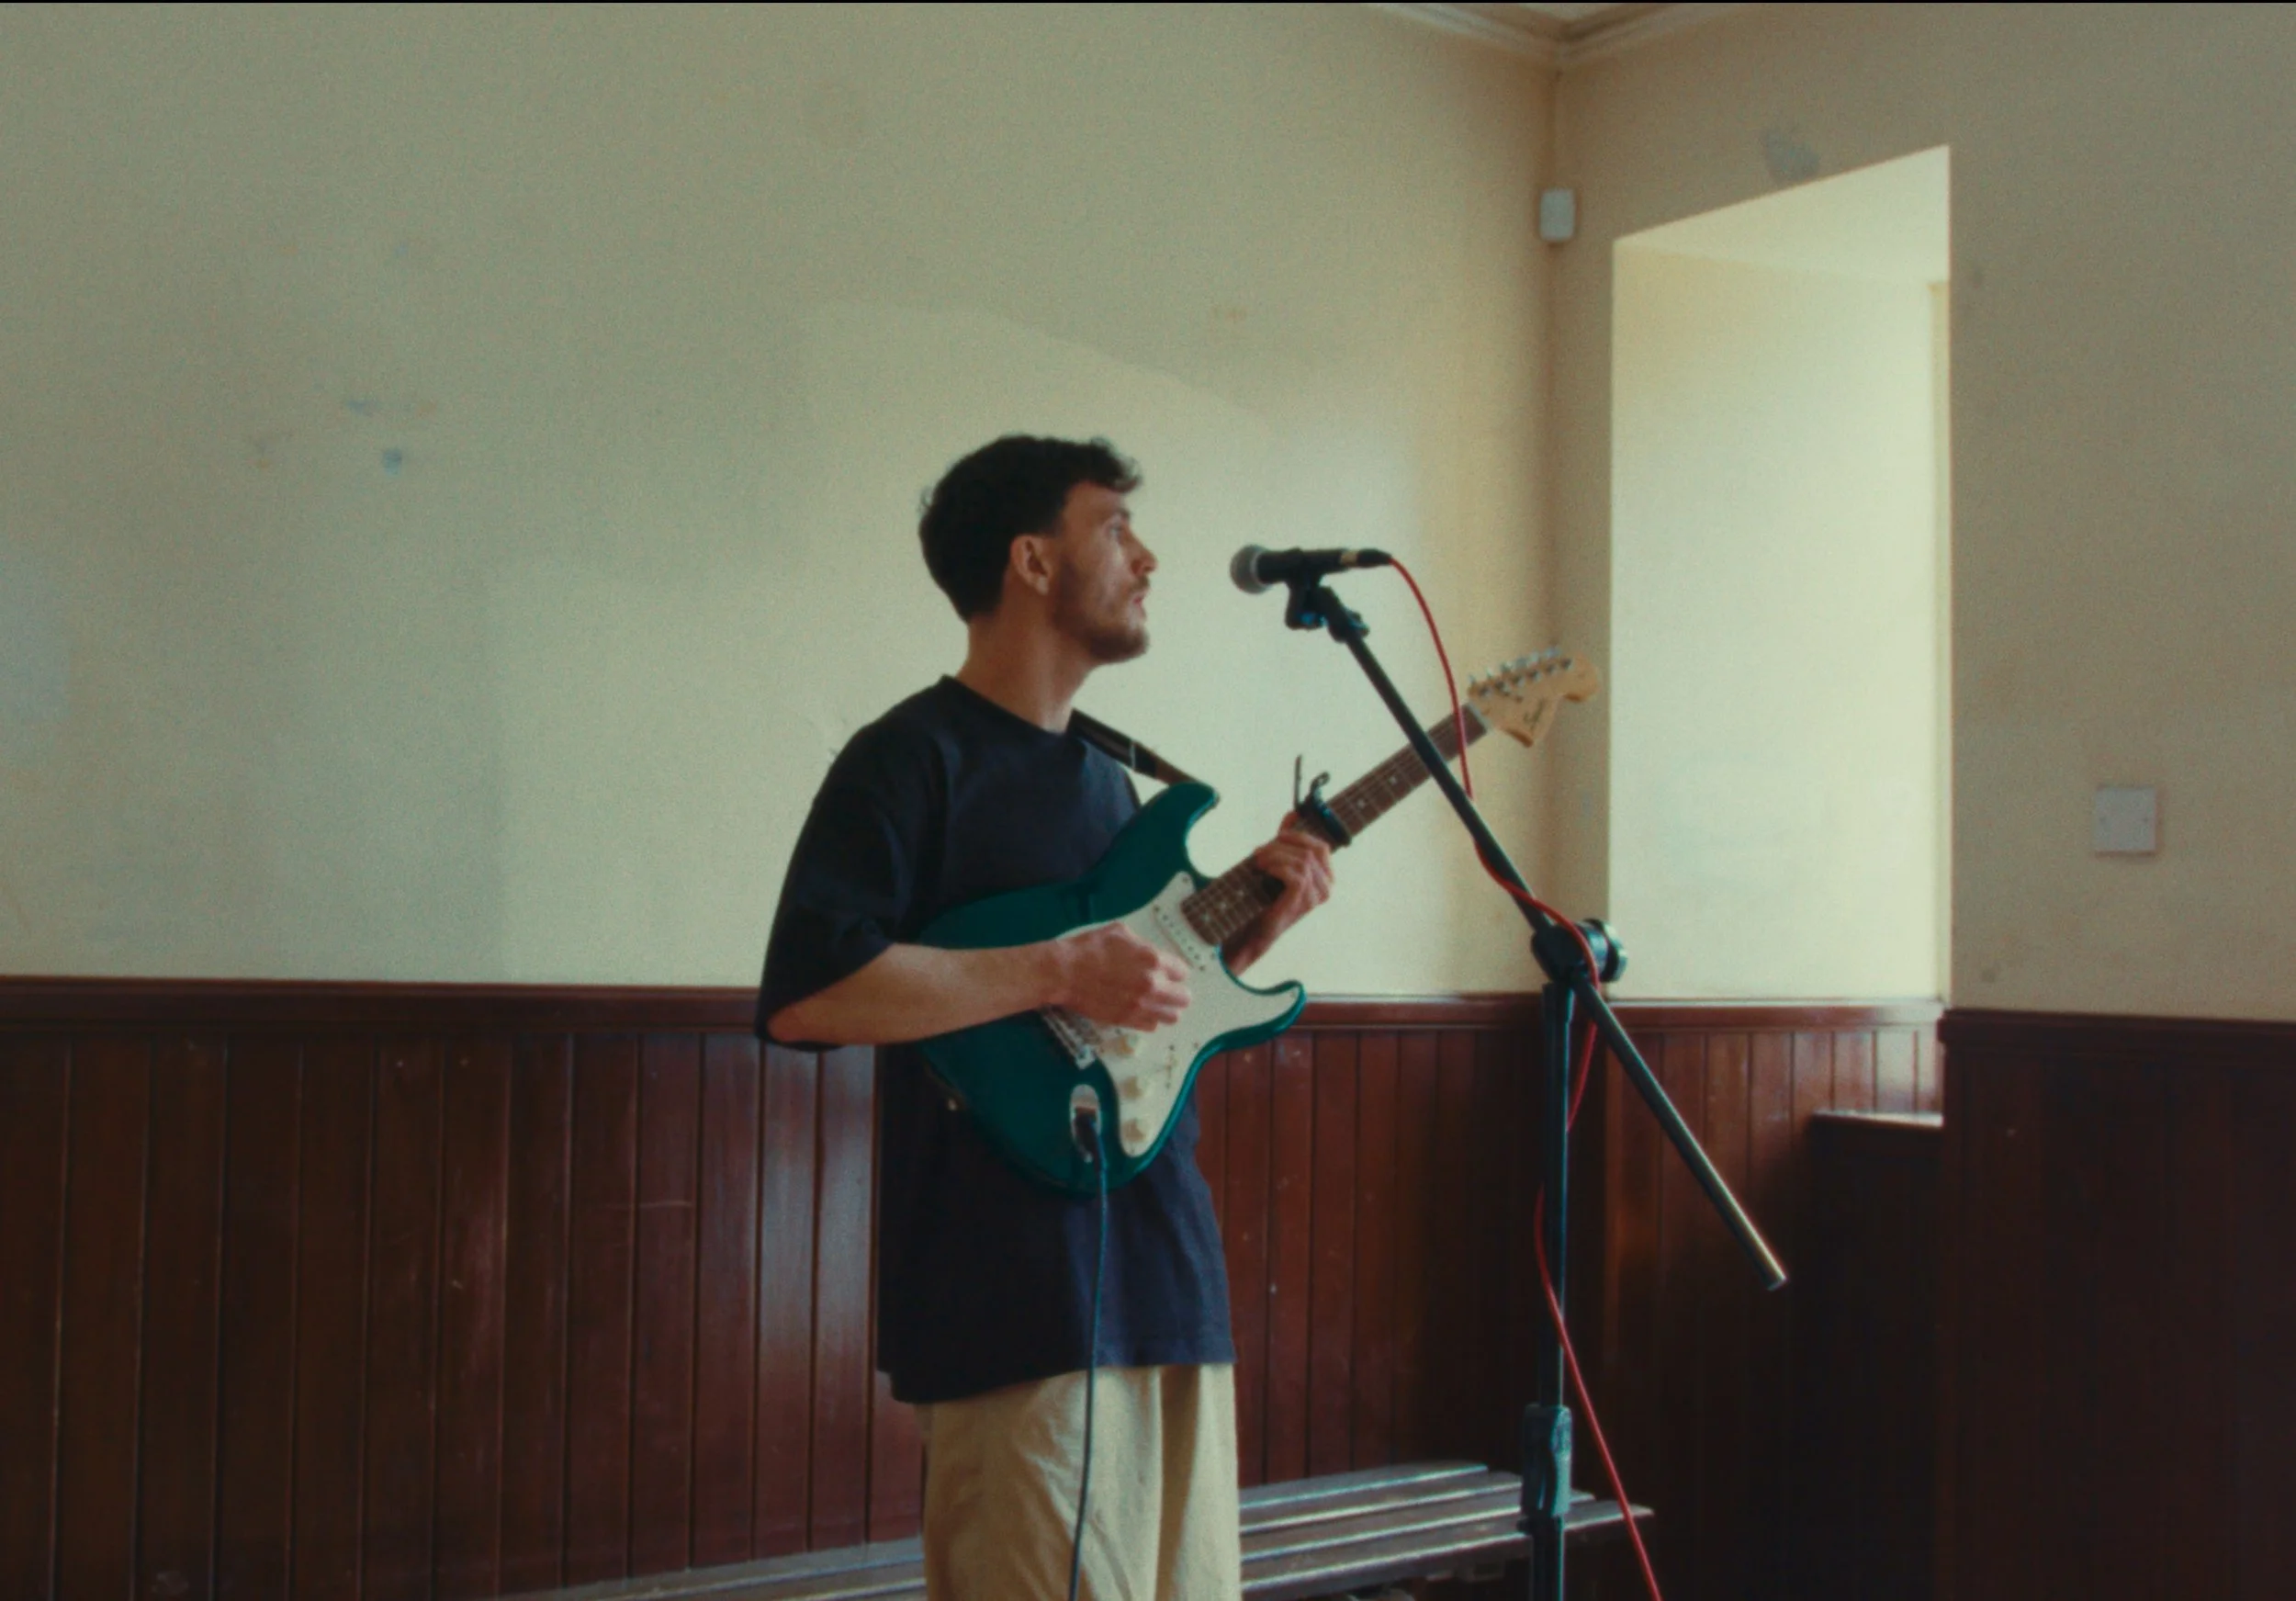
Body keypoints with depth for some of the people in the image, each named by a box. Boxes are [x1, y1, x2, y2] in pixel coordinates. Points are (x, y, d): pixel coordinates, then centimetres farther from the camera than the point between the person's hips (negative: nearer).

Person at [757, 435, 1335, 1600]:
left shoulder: (1103, 776, 20)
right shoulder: (912, 758, -8)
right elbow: (803, 992, -21)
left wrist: (1243, 930, 9)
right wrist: (1057, 971, -21)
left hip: (1168, 1278, 9)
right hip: (1022, 1301, -9)